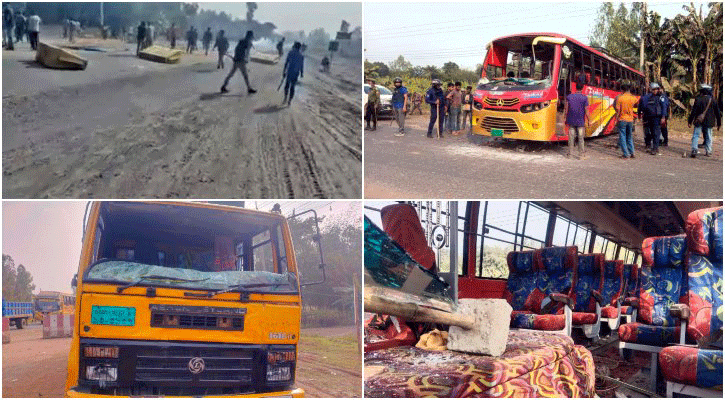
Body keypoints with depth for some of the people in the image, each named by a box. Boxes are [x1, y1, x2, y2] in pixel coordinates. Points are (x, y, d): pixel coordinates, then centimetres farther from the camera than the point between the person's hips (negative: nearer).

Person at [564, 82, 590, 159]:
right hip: (580, 121, -2)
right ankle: (581, 154, 8)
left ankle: (570, 153, 13)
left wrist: (566, 119, 11)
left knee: (571, 137, 8)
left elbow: (566, 109, 1)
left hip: (571, 121, 2)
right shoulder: (584, 98, -7)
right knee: (581, 138, 4)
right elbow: (586, 111, -8)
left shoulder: (569, 97, 0)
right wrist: (588, 121, 1)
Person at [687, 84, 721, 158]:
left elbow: (693, 111, -8)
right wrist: (719, 123, 15)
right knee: (708, 137, 12)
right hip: (709, 122, 2)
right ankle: (708, 152, 15)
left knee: (696, 136, 0)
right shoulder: (713, 100, 3)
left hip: (699, 121, -2)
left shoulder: (698, 99, -6)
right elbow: (717, 112, 8)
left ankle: (694, 150, -15)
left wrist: (690, 121, -3)